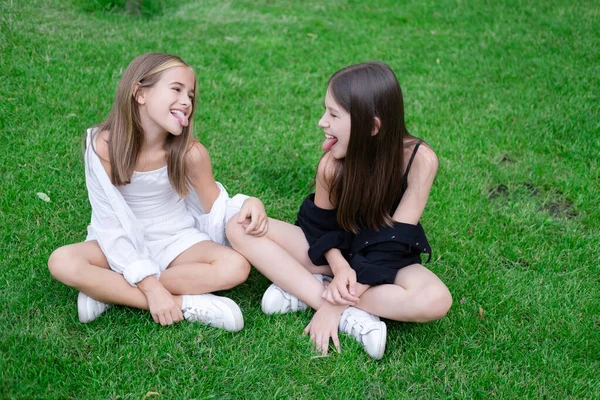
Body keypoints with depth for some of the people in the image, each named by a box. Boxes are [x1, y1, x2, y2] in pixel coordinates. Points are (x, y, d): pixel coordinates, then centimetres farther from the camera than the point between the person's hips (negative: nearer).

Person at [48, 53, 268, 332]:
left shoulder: (190, 153, -17)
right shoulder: (103, 145, -21)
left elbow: (215, 211, -5)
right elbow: (111, 224, -20)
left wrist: (247, 204, -29)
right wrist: (149, 285, -29)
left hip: (176, 241, 1)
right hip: (124, 245, -1)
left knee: (236, 267, -26)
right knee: (62, 263, -29)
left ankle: (107, 290, -20)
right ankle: (185, 305, -26)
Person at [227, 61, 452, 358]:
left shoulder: (419, 159, -25)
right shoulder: (332, 165, -19)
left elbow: (392, 242, -24)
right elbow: (323, 228, -6)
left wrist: (335, 302, -27)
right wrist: (340, 267, -28)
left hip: (385, 263, -2)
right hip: (336, 253, 2)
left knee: (435, 300, -35)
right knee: (240, 228, -18)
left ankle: (307, 291, -20)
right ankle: (352, 315, -24)